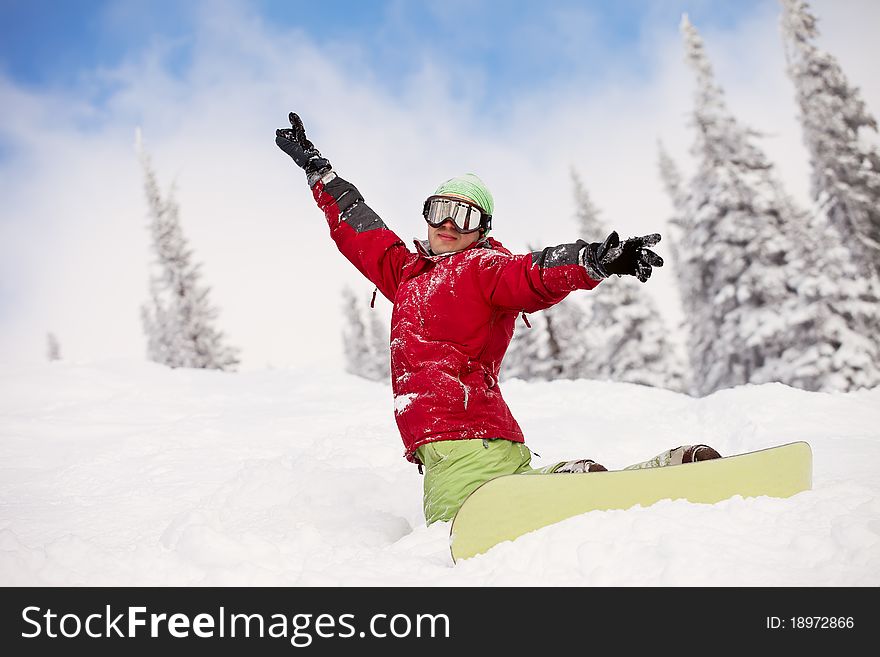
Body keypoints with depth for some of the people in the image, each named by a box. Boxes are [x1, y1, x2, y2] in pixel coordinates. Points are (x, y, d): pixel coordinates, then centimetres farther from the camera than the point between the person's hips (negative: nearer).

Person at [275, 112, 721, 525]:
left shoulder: (483, 267, 7)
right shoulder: (408, 273, 28)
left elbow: (536, 275, -14)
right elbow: (356, 229, 40)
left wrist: (594, 261, -35)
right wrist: (315, 166, 49)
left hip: (467, 442, -7)